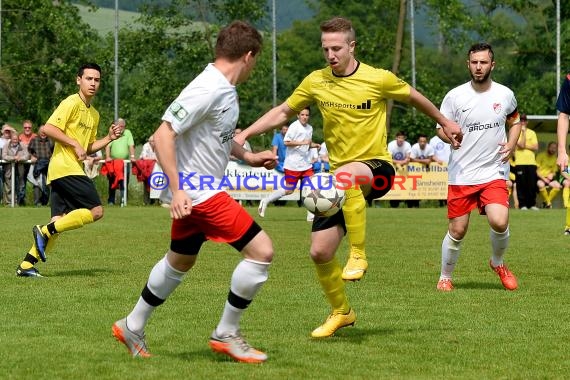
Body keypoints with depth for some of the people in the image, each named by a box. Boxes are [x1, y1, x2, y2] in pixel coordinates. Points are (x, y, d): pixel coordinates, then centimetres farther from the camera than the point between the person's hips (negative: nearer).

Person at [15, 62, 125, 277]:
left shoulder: (94, 114, 21)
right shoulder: (71, 103, -7)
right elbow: (48, 129, -16)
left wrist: (109, 138, 12)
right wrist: (75, 144, -15)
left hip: (66, 171, 9)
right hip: (65, 168, -9)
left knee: (59, 221, 3)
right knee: (95, 211, -13)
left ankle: (27, 265, 1)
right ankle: (45, 230, -10)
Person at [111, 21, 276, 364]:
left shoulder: (226, 90, 8)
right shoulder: (207, 89, -22)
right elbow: (163, 135, -25)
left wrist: (248, 157, 19)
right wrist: (177, 190, -27)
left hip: (199, 189, 10)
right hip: (197, 191, -10)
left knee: (180, 262, 25)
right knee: (261, 250, -12)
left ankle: (132, 328, 39)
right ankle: (226, 335, -1)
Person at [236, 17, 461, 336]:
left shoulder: (379, 79, -9)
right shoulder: (316, 82, 1)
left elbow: (414, 98, 10)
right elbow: (283, 112, 13)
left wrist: (446, 123, 22)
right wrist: (245, 134, 1)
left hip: (377, 168, -5)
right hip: (339, 175, 5)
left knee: (347, 176, -42)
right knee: (320, 253, -2)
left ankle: (359, 255, -29)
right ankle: (341, 312, 22)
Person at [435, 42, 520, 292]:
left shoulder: (505, 95, 4)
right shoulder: (455, 96, -2)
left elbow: (515, 121, 21)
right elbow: (441, 128, 5)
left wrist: (511, 144, 3)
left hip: (493, 173, 1)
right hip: (461, 175, -1)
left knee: (499, 222, -18)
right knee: (457, 231, 0)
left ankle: (498, 263, 12)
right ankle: (445, 277, 22)